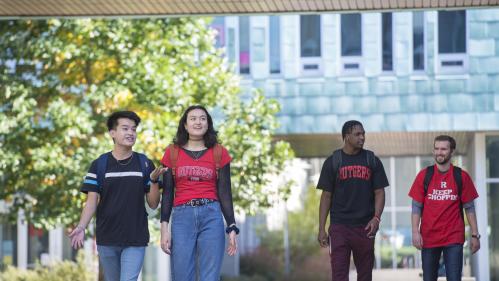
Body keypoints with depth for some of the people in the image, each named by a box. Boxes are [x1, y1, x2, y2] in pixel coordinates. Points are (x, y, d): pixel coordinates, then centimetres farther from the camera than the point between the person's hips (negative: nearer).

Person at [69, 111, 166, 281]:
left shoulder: (145, 164, 3)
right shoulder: (99, 165, 2)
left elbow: (153, 204, 4)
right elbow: (92, 202, -1)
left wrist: (154, 180, -15)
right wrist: (81, 227, -17)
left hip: (135, 240, -1)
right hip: (107, 240, 1)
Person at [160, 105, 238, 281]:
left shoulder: (219, 153, 8)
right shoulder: (172, 153, 9)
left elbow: (224, 192, 7)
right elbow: (167, 192, 8)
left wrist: (232, 228, 2)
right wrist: (164, 227, 0)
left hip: (211, 216, 0)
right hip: (182, 216, 0)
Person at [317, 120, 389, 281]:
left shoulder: (372, 161, 6)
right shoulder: (333, 162, 2)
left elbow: (379, 192, 5)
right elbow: (326, 196, 4)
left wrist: (376, 218, -13)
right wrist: (321, 229, -1)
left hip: (365, 227, 2)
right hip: (339, 227, -2)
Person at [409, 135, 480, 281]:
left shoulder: (462, 177, 1)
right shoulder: (424, 175, 2)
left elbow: (469, 208, 4)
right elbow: (416, 206, 2)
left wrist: (475, 235, -1)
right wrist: (415, 232, -8)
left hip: (454, 238, -1)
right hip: (429, 237, 1)